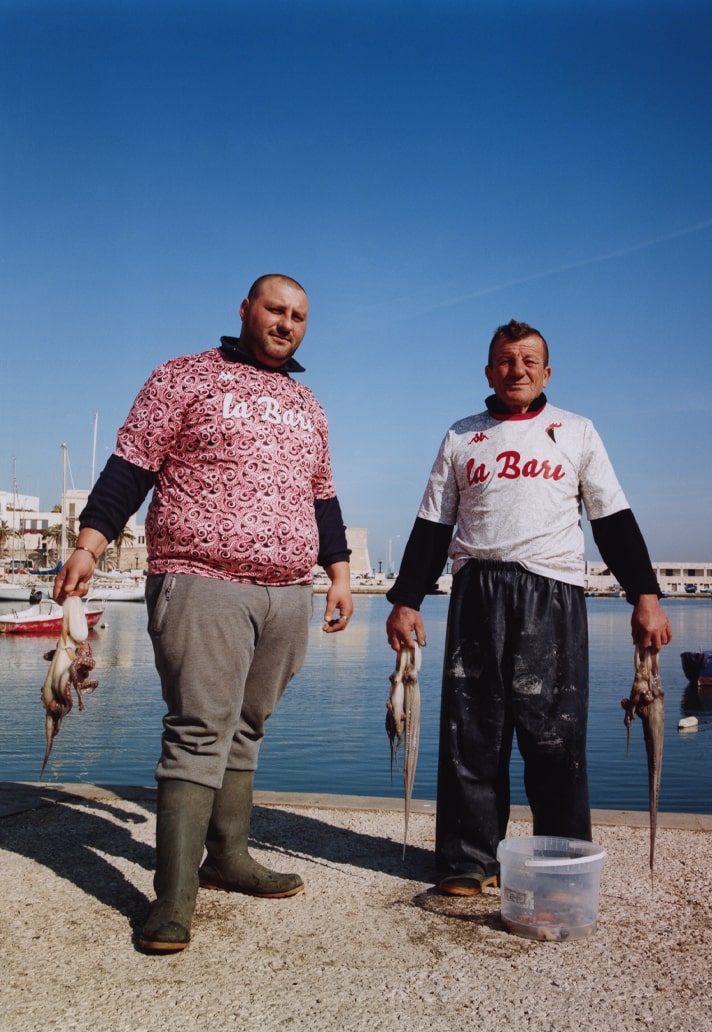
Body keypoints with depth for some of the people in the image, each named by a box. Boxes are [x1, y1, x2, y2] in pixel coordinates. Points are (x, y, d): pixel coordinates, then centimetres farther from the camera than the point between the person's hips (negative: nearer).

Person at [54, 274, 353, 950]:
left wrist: (338, 572, 19)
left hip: (287, 593, 6)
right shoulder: (187, 377, 4)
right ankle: (174, 895, -4)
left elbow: (321, 495, 26)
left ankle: (228, 858, 24)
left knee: (245, 730, 12)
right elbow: (131, 465, -3)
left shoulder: (306, 405, 22)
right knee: (198, 732, -10)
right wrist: (89, 543, -13)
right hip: (203, 584, -6)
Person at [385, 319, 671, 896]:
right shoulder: (461, 438, 17)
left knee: (555, 734, -3)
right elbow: (432, 525, 14)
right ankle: (469, 860, 12)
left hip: (552, 592, -1)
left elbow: (614, 520, 10)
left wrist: (645, 595, -1)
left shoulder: (577, 432, 14)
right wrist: (406, 600, 6)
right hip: (477, 591, 2)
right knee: (471, 732, 1)